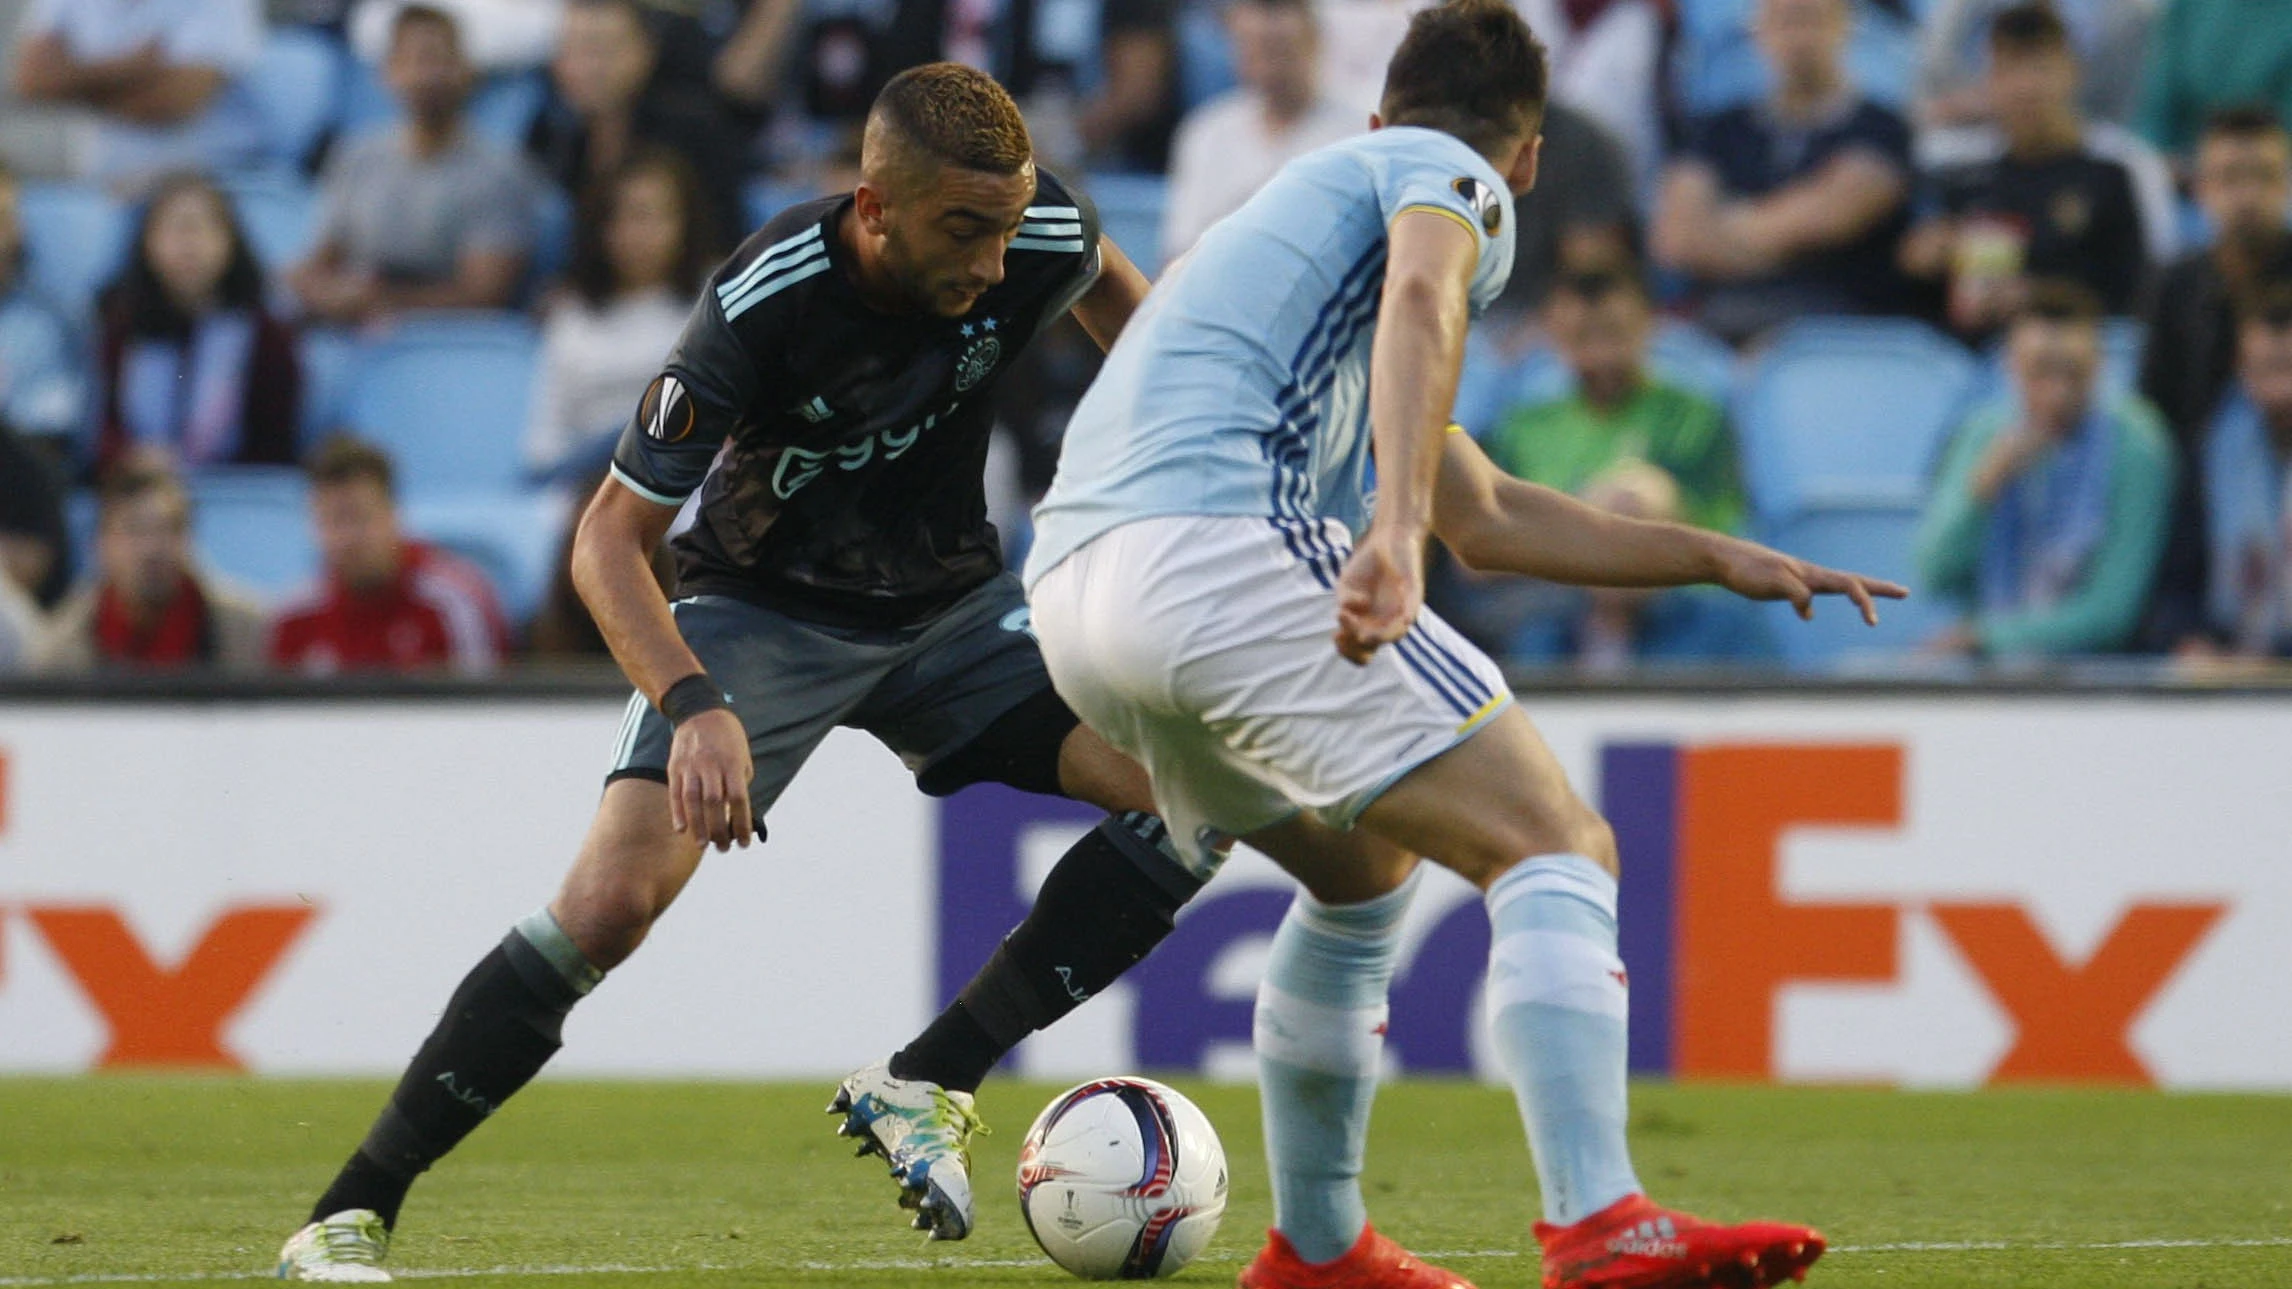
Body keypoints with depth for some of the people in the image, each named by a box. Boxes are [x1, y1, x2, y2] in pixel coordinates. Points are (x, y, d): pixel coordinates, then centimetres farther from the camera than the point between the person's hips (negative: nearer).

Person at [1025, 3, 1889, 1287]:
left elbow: (1489, 518, 43)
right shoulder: (1453, 176, 11)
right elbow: (1422, 302, -17)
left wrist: (1721, 558, 42)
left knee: (1366, 865, 30)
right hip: (1222, 544, -9)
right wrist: (1399, 532, -31)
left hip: (1070, 590, 9)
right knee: (1559, 851, -10)